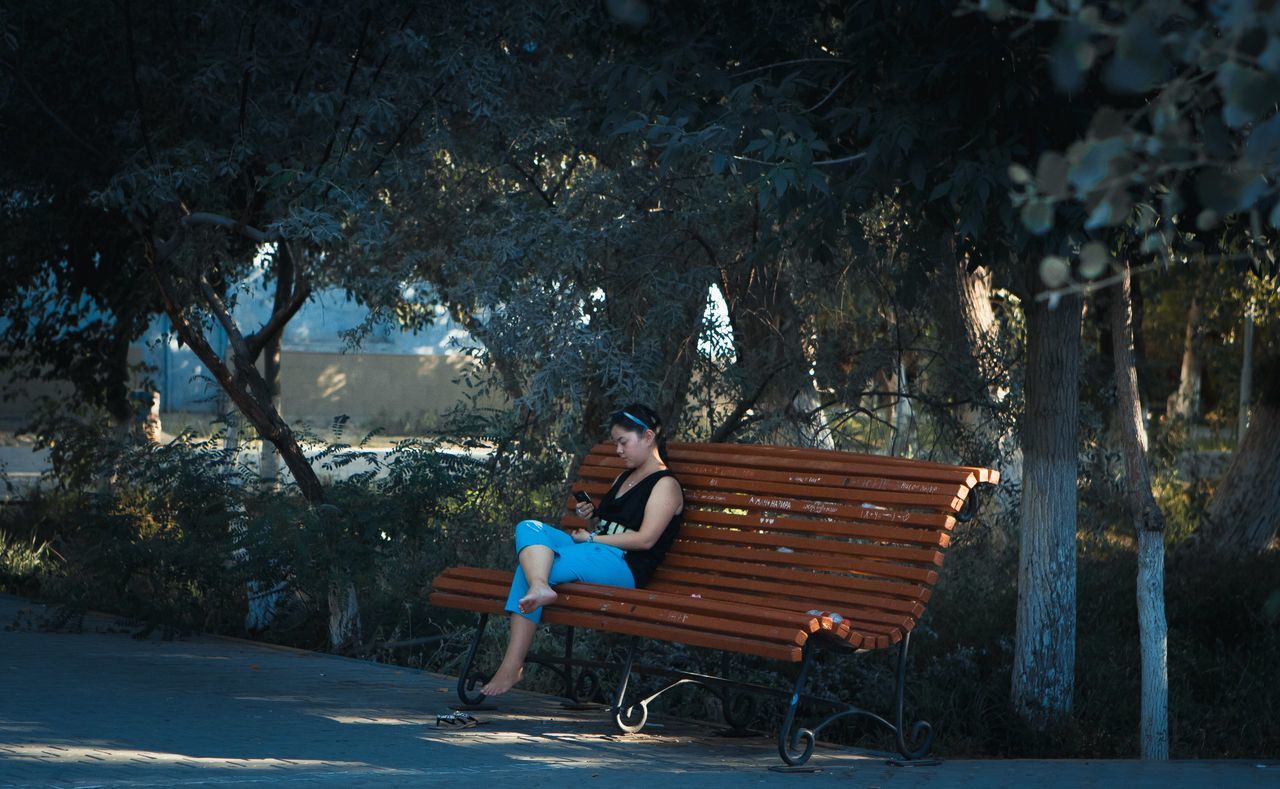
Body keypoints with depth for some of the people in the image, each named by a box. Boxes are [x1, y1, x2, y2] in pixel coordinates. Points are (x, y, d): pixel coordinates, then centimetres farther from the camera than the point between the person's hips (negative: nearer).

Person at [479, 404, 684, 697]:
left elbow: (645, 539, -12)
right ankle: (539, 588, -46)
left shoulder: (665, 485, 0)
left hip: (623, 566, -9)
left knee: (530, 566, -24)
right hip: (593, 552, 9)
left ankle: (511, 667, -30)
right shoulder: (624, 478, 29)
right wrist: (592, 517, 10)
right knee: (529, 527, -17)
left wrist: (592, 538, -9)